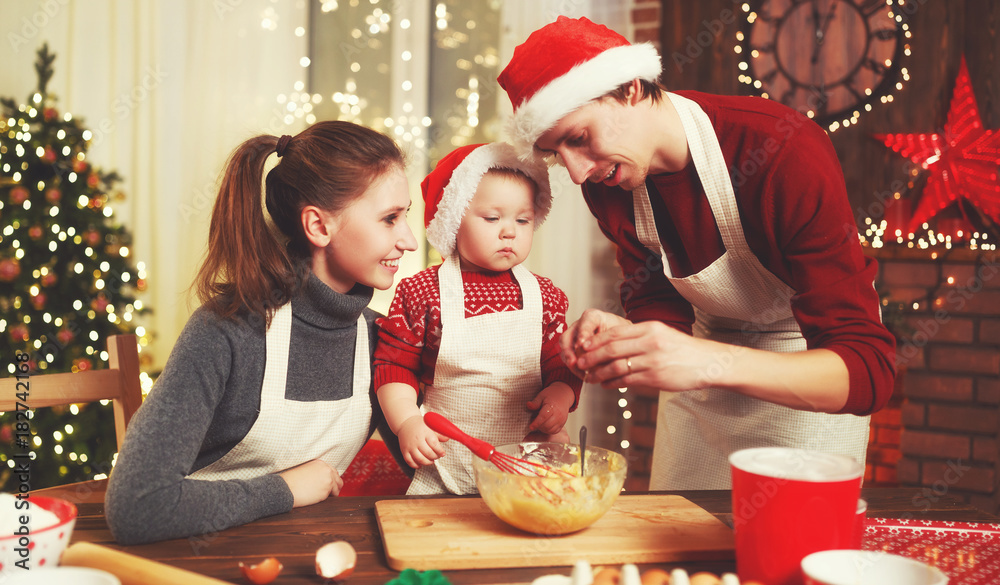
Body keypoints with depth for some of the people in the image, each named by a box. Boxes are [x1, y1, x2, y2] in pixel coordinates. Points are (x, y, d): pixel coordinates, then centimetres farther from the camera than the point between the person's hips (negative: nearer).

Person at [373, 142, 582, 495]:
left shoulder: (545, 297, 2)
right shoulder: (421, 292, -6)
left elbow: (562, 365, 8)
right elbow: (394, 365, -2)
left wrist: (561, 394, -13)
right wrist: (407, 422, -14)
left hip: (528, 451, 2)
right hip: (444, 454, -2)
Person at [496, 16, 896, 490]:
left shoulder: (789, 153, -34)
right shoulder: (606, 181, -15)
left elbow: (869, 371, -35)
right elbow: (661, 308, -7)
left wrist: (709, 362, -51)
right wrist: (622, 339, -32)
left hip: (811, 378, -5)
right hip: (710, 340, 5)